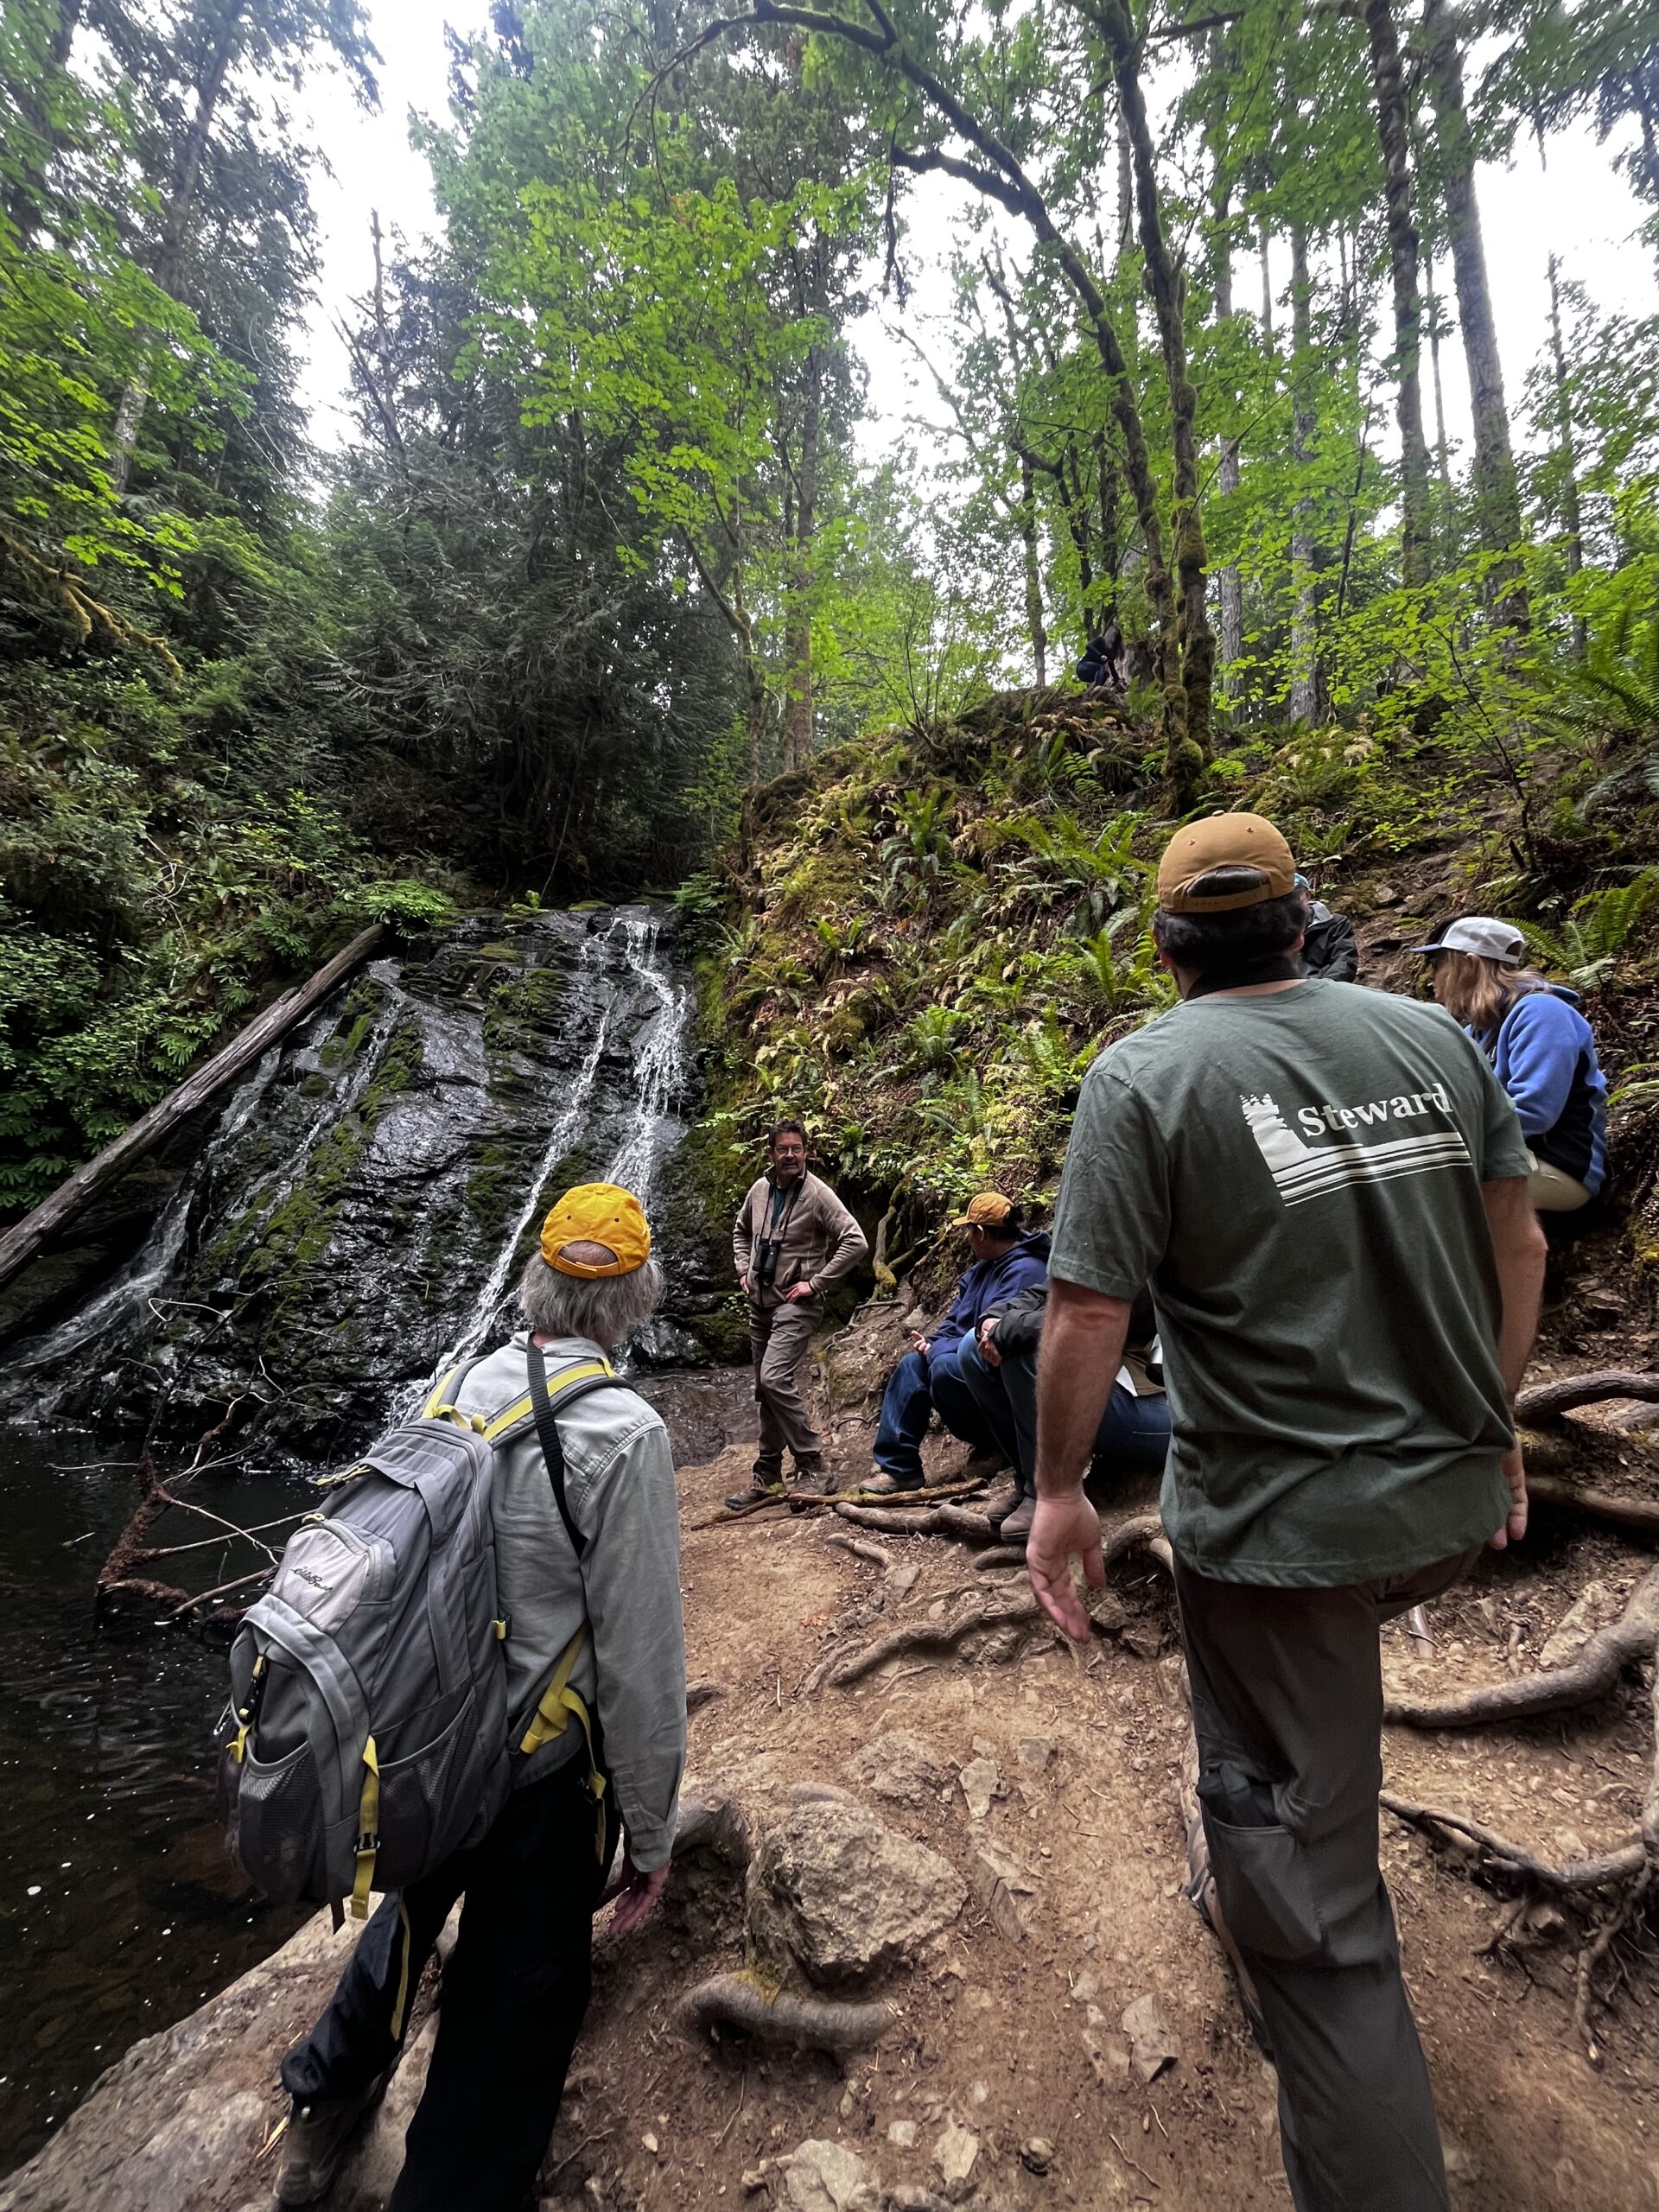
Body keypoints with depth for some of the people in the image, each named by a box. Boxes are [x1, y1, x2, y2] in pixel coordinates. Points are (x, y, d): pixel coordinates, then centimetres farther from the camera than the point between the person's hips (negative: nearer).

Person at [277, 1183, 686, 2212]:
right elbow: (641, 1658, -22)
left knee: (415, 1914, 34)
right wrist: (651, 1830, -6)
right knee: (511, 2017, 17)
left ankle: (326, 2101, 60)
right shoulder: (623, 1433, -27)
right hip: (543, 1776, -6)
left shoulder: (463, 1386, -9)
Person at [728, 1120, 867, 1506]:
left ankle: (811, 1464, -5)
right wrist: (744, 1270, 11)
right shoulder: (760, 1190, 5)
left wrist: (816, 1282, -18)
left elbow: (856, 1242, -19)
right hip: (760, 1302, 7)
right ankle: (766, 1477, 25)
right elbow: (740, 1231, 24)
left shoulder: (818, 1194, -13)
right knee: (765, 1390, 13)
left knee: (775, 1379, -20)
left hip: (796, 1304, -7)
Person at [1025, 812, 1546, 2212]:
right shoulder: (1431, 1035, 1)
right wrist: (1488, 1421, 18)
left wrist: (1060, 1492, -5)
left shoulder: (1145, 1076, -16)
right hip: (1455, 1503, 7)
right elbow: (1518, 1247, 6)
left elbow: (1086, 1318, -19)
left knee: (1309, 1896, 12)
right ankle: (1249, 1871, 58)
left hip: (1281, 1525, -7)